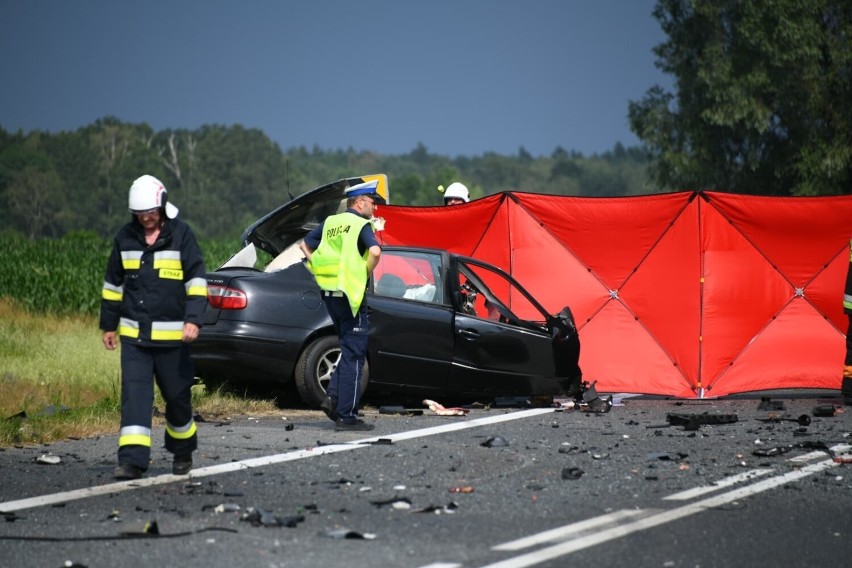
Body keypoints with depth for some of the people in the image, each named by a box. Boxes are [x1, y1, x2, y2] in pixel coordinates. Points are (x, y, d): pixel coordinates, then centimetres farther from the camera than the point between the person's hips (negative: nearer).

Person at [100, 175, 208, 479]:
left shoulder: (181, 235, -3)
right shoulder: (125, 237, 8)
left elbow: (196, 280, -5)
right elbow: (113, 283, 17)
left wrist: (193, 319, -16)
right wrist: (109, 324, 17)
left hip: (171, 334, -2)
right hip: (133, 334, 2)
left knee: (177, 395, 8)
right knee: (134, 394, -8)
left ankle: (183, 451, 30)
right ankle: (132, 459, -13)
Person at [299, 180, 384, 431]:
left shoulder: (330, 223, 13)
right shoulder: (360, 225, -9)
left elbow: (305, 245, 21)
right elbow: (375, 251, -26)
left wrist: (321, 269, 15)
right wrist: (367, 272, -9)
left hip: (329, 293, 7)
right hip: (350, 294, -7)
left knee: (348, 351, 20)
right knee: (353, 355, -2)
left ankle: (333, 396, 7)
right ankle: (346, 415, -3)